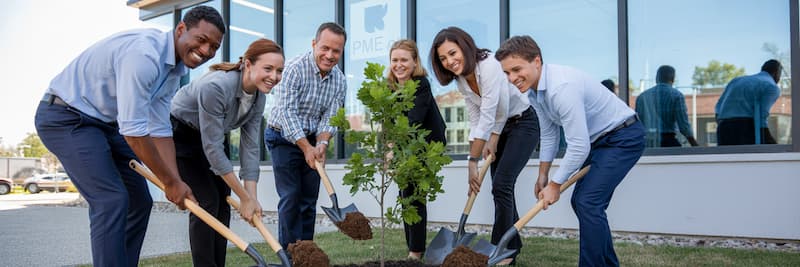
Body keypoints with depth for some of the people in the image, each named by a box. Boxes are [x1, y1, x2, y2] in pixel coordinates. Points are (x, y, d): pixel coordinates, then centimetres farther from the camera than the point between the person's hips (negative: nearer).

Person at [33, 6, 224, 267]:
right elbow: (133, 131, -29)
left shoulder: (174, 70, 1)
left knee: (139, 201, 6)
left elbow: (160, 130, 3)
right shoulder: (143, 54, -29)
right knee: (112, 200, -18)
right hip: (66, 117, -9)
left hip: (107, 123, 9)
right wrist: (170, 181, -19)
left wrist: (176, 181, -6)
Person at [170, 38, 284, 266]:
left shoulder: (259, 97, -12)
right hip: (178, 135, -7)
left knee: (223, 201, 1)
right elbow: (213, 148, -32)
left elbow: (250, 147, -10)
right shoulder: (216, 87, -35)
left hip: (207, 136, 7)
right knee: (207, 201, -12)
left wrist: (252, 197, -16)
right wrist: (245, 197, -28)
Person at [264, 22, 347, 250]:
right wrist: (306, 148, -28)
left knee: (310, 199, 6)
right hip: (283, 138, -5)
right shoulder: (294, 69, -20)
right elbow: (287, 112, -24)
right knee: (291, 197, -8)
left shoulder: (339, 80, -3)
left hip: (312, 141, 5)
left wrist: (321, 144, -23)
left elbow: (330, 117, -4)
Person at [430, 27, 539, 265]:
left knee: (501, 185, -15)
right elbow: (476, 120, 2)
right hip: (498, 129, 8)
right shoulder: (461, 79, -4)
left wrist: (473, 161, -31)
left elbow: (488, 117, -32)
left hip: (522, 123, -8)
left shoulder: (489, 66, -29)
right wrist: (487, 145, -11)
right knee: (502, 188, 9)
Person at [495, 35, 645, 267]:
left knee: (588, 202, -18)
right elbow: (548, 134, 11)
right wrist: (543, 175, 16)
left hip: (623, 137, -10)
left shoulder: (562, 87, -31)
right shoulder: (533, 90, -2)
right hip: (599, 140, 10)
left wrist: (555, 185, -18)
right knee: (581, 201, 12)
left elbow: (578, 147, -29)